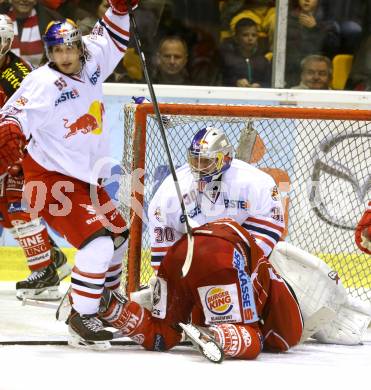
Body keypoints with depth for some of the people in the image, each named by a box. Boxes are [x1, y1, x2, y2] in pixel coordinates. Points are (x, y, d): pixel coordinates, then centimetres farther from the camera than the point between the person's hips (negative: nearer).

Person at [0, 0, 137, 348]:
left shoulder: (91, 63, 0)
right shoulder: (43, 83, -21)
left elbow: (110, 40, 19)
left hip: (86, 177, 9)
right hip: (50, 178, -9)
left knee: (117, 236, 22)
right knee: (97, 243, -20)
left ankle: (105, 301, 44)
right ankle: (81, 318, -11)